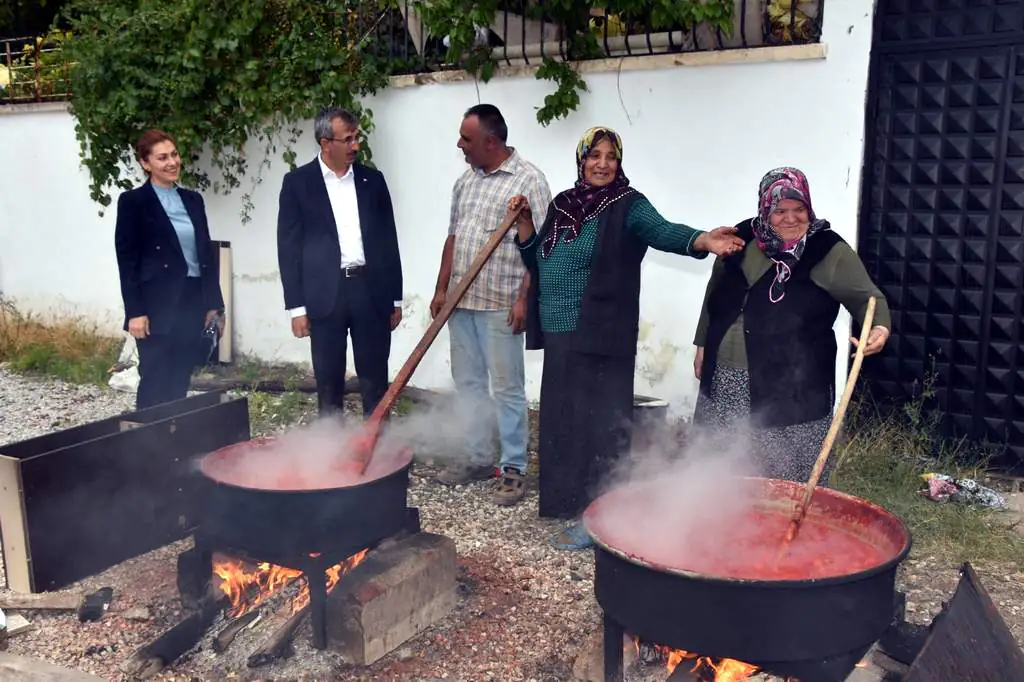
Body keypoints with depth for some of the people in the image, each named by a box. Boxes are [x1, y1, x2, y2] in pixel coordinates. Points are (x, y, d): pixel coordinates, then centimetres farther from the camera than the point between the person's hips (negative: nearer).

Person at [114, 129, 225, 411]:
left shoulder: (193, 200, 12)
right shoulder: (132, 201, -3)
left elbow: (207, 253, 13)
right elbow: (126, 260, -6)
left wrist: (214, 304, 9)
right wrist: (135, 312, -13)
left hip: (193, 302, 5)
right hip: (158, 306, -5)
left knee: (180, 383, 10)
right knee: (155, 383, 0)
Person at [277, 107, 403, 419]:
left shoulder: (373, 180, 9)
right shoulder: (298, 182, 1)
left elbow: (388, 241, 11)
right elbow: (289, 247, -1)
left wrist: (396, 299, 9)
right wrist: (296, 307, -5)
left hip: (371, 291, 2)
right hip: (325, 295, -2)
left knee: (376, 384, 6)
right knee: (329, 385, 7)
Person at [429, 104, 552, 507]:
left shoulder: (528, 179, -8)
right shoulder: (466, 180, 13)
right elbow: (453, 237, 16)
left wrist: (524, 298, -17)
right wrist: (441, 289, 11)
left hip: (500, 304, -7)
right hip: (460, 301, 7)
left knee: (507, 388, -1)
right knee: (468, 383, 13)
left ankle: (513, 468, 8)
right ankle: (479, 458, 24)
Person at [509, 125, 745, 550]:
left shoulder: (627, 206, -7)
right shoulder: (562, 205, 12)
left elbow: (663, 231, -26)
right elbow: (535, 261, 18)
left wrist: (703, 241, -46)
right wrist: (525, 222, 2)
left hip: (599, 337, -7)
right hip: (559, 334, 7)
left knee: (594, 421, -4)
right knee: (564, 419, 13)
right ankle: (570, 503, 27)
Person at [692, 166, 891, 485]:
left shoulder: (829, 251, -6)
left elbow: (867, 297, -6)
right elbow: (715, 294, 18)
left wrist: (880, 327, -28)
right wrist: (703, 344, 20)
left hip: (792, 389, -4)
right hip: (725, 381, 5)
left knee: (794, 484, 0)